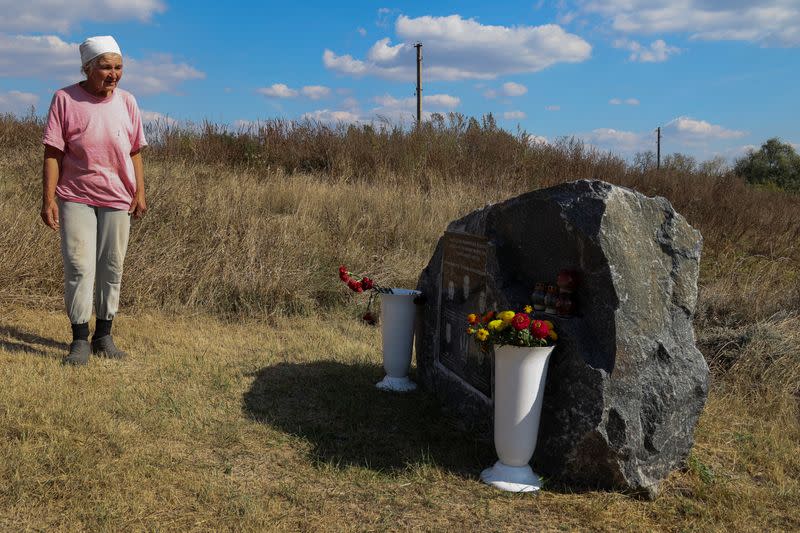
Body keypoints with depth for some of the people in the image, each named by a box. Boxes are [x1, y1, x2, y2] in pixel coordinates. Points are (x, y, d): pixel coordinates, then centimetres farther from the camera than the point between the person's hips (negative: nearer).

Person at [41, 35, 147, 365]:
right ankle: (80, 339, 4)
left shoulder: (126, 102, 5)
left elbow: (135, 152, 9)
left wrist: (140, 193, 2)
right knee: (79, 267, -5)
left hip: (117, 200, 3)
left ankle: (104, 335, 18)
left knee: (111, 269, 7)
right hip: (76, 198, -3)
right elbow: (53, 153, -6)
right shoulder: (65, 99, -4)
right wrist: (48, 199, -10)